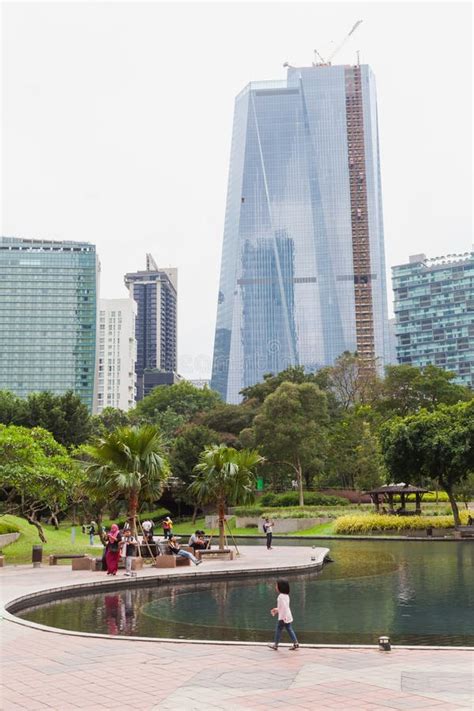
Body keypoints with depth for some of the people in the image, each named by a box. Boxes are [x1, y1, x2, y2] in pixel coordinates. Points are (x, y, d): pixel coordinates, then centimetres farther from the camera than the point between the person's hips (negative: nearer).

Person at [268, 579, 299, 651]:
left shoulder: (281, 596, -19)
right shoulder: (286, 595, 10)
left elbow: (284, 607, -25)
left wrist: (283, 617, -24)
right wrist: (276, 609, 24)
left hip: (283, 617, -9)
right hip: (288, 617, 9)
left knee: (278, 630, 4)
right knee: (289, 629, 12)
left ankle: (275, 645, 13)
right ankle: (295, 643, 9)